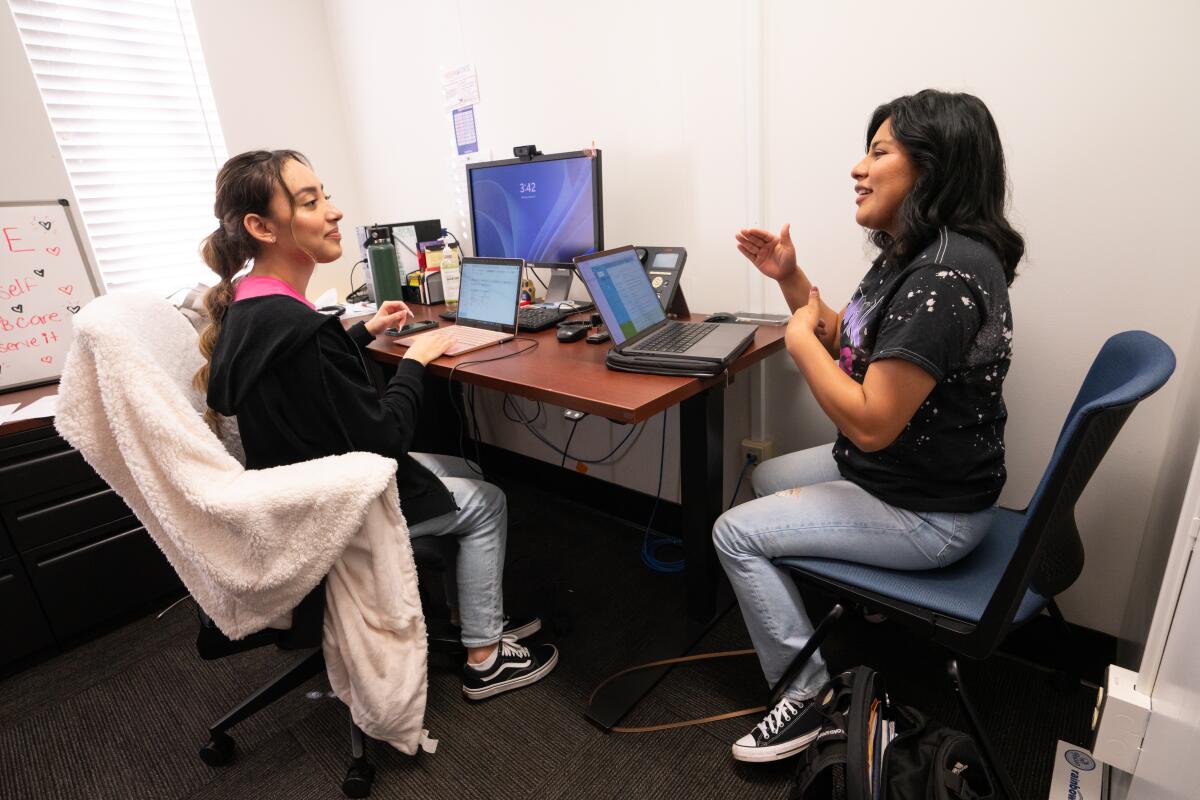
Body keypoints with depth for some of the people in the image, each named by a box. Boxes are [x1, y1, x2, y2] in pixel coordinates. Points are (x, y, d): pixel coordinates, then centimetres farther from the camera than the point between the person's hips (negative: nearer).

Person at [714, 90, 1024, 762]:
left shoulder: (944, 278, -29)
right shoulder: (914, 253, 3)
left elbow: (870, 422, -31)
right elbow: (852, 346, 12)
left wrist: (800, 340, -18)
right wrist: (791, 279, 0)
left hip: (926, 514, -10)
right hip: (893, 468, 10)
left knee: (736, 532, -8)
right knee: (766, 477, 24)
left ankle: (808, 693, 11)